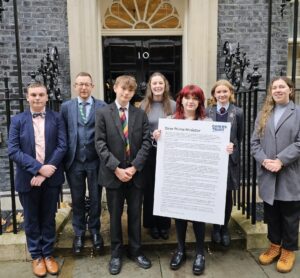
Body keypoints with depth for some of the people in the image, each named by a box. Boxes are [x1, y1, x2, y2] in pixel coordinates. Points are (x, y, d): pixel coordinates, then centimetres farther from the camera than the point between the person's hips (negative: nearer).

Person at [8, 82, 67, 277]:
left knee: (48, 218, 14)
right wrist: (39, 167, -18)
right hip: (28, 178, 0)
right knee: (31, 220, 13)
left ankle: (48, 254, 31)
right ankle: (36, 256, 31)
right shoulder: (18, 120, 0)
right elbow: (13, 151, -8)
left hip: (51, 177, 0)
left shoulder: (57, 118, 0)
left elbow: (62, 146, -8)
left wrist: (44, 172, -15)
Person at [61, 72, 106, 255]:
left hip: (95, 161, -1)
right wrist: (63, 158, -2)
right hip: (74, 161, 1)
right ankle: (79, 233, 31)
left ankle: (95, 231, 32)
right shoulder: (66, 107, 4)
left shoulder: (102, 106, -1)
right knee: (77, 200, 13)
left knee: (95, 199, 12)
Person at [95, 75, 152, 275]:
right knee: (115, 215, 11)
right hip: (113, 173, -1)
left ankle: (135, 251, 30)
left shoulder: (141, 114, 4)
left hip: (136, 173, 1)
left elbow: (146, 142, -2)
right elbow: (100, 144, -7)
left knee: (135, 214, 12)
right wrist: (116, 168, -15)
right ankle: (116, 253, 28)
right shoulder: (103, 113, -1)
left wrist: (134, 167, -12)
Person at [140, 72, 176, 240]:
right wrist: (151, 136, -16)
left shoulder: (173, 105, 1)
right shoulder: (144, 105, 0)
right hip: (149, 152, 0)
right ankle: (152, 224, 24)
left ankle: (165, 224, 24)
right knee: (150, 188, 8)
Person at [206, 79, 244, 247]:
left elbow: (240, 137, 5)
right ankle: (216, 227, 26)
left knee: (227, 195, 9)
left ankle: (225, 227, 28)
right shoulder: (207, 112, 1)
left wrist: (231, 147, 0)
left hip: (230, 158, 0)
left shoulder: (238, 113, 0)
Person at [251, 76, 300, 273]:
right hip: (267, 174, 3)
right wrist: (264, 160, -11)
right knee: (271, 214, 14)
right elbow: (255, 142, 5)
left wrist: (280, 160, -18)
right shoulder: (263, 114, 12)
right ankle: (275, 245, 32)